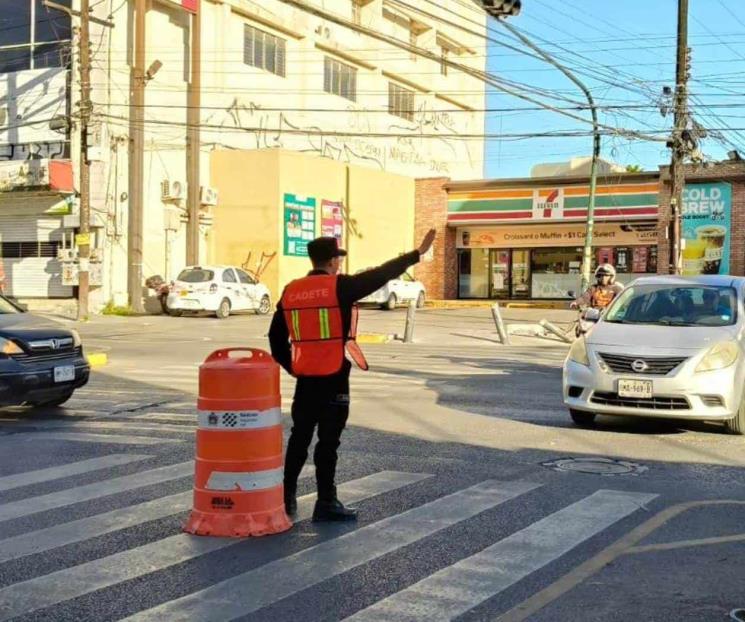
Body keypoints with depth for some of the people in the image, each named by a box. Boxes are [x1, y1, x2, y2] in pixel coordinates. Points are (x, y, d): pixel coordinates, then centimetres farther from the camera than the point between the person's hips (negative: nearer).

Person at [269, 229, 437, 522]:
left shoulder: (291, 291, 6)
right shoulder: (340, 286, -10)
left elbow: (276, 336, 10)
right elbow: (381, 275, -7)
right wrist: (417, 253, 0)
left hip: (305, 377, 5)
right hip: (333, 378, -5)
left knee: (299, 436, 16)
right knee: (328, 439, 1)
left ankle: (287, 496, 21)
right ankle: (326, 502, 7)